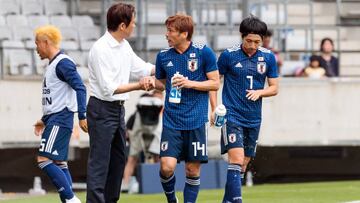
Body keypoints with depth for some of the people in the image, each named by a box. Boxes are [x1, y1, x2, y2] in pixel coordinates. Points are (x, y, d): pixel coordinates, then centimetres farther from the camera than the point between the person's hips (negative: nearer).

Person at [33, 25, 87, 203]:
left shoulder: (63, 63, -12)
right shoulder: (53, 65, 18)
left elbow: (80, 88, -19)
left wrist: (82, 116, -23)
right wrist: (44, 120, 27)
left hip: (60, 119, -10)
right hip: (54, 119, 10)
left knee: (44, 160, -16)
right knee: (58, 163, 8)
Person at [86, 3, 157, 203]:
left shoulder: (124, 45, 7)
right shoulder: (101, 49, -20)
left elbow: (141, 68, 19)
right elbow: (109, 88, -23)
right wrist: (138, 86, -27)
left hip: (118, 109, 9)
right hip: (102, 109, -9)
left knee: (119, 158, 15)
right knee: (100, 161, -11)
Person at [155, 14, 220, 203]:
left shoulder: (204, 52, -4)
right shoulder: (163, 56, 5)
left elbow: (215, 83, 0)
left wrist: (190, 83, -14)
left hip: (196, 121, -2)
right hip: (172, 121, 2)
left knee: (193, 169, 2)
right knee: (167, 166, -11)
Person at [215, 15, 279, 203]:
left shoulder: (268, 57, 3)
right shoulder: (228, 55, -6)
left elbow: (274, 88, 9)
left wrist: (259, 92, -12)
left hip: (253, 118, 4)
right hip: (232, 115, -4)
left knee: (243, 164, 10)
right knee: (236, 160, -18)